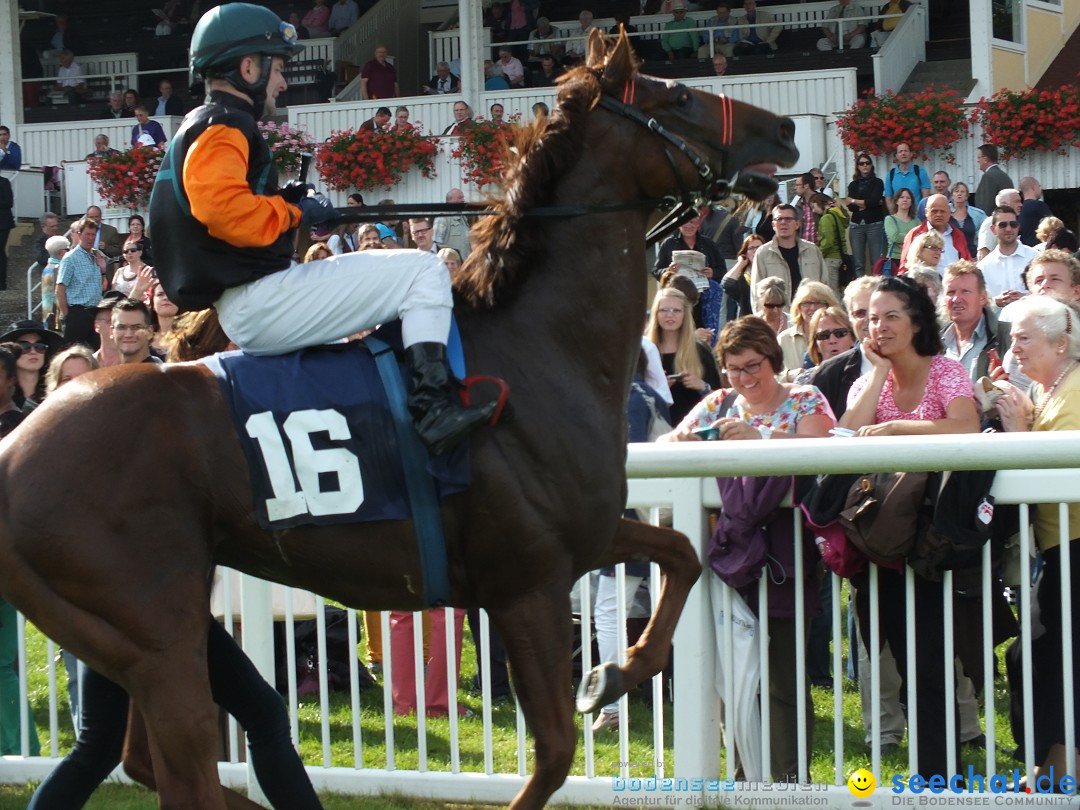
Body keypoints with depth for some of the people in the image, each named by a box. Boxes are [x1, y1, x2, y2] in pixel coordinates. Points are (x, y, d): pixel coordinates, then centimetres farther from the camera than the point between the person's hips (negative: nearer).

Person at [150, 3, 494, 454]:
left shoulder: (200, 128, 21)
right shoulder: (223, 128, -12)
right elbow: (223, 207, -29)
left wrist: (294, 206, 15)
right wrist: (293, 212, -13)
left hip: (240, 311, 11)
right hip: (259, 302, -11)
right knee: (425, 273, -11)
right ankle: (432, 408, -23)